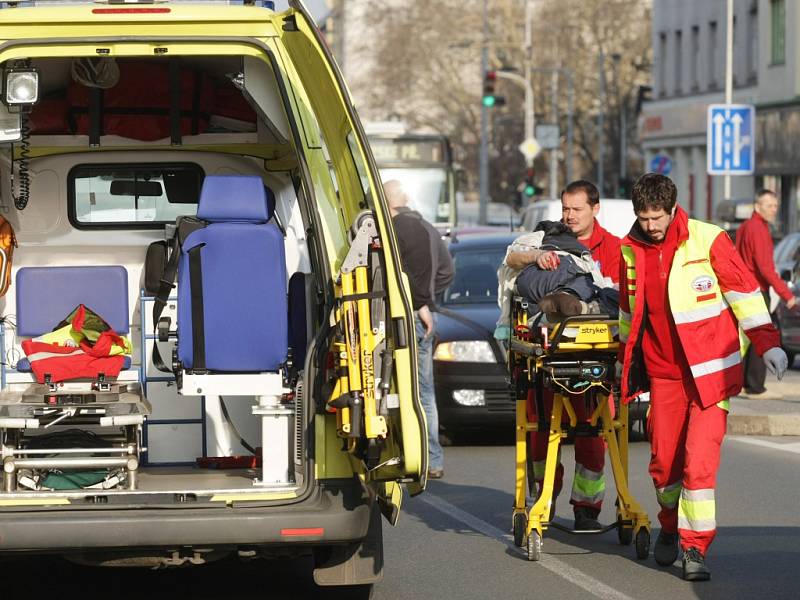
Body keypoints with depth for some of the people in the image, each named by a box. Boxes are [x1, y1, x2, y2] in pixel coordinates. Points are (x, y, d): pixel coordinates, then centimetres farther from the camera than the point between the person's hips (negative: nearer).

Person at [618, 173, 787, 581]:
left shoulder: (707, 241, -9)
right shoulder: (631, 251, 5)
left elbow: (744, 290, -6)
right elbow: (629, 311, 18)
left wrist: (767, 344, -9)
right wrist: (626, 360, 22)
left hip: (709, 371, -4)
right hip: (663, 373, 4)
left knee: (699, 462, -13)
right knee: (663, 462, 7)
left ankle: (695, 548, -7)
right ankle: (670, 527, 33)